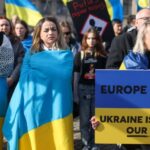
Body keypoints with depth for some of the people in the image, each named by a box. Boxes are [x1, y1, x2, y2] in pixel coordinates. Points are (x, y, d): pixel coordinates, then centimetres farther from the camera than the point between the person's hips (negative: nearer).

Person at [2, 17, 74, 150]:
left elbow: (63, 75, -10)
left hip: (57, 106, -1)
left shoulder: (66, 54, 8)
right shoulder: (30, 53, 11)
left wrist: (35, 70, -6)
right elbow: (25, 77, -1)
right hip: (35, 105, 1)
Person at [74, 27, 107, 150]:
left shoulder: (102, 55, 3)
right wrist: (75, 92, 0)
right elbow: (76, 75, 3)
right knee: (85, 118, 4)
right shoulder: (80, 55, 2)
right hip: (83, 89, 0)